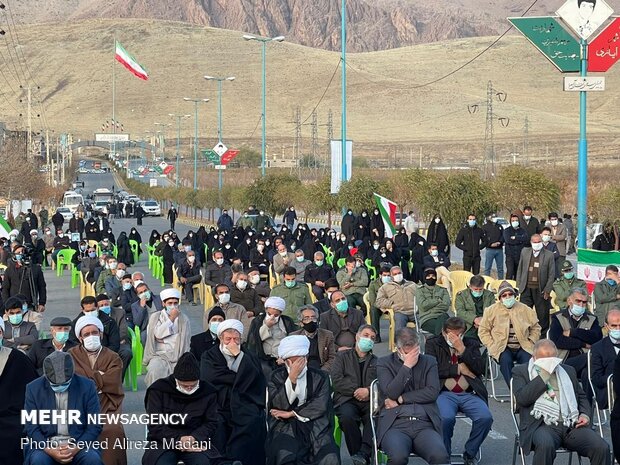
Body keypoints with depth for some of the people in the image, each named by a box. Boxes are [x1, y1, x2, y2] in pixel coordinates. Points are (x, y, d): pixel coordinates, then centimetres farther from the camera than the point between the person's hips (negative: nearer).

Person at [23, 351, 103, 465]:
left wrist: (75, 449, -17)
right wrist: (50, 450, -17)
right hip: (45, 444, 0)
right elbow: (31, 427, -1)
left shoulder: (87, 386, -3)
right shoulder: (33, 388, -1)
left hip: (79, 443, 0)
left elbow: (94, 426, -2)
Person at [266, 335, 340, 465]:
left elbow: (320, 406, -2)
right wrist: (292, 378, -13)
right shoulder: (277, 377, 9)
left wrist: (291, 413, -5)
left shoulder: (320, 377, 10)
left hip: (315, 426, 1)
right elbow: (279, 405, -4)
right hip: (285, 427, -1)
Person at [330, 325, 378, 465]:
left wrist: (368, 391, -12)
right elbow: (336, 380, 4)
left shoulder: (376, 361, 26)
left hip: (370, 401, 1)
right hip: (347, 399, -1)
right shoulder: (343, 356, 21)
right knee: (347, 416, -36)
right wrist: (356, 391, -7)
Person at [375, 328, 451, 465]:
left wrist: (400, 399, -1)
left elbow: (433, 392, 3)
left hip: (424, 424, 1)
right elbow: (391, 393, -2)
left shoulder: (429, 362, 17)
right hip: (395, 424, -1)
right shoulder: (384, 363, 13)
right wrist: (407, 366, -3)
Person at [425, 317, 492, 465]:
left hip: (468, 394, 3)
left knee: (485, 417, -25)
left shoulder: (471, 344, 17)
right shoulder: (433, 344, 10)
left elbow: (481, 369, 2)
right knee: (447, 418, -34)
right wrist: (458, 368, -2)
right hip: (444, 393, -3)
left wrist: (463, 350, -6)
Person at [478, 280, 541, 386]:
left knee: (528, 360, -31)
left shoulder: (525, 310, 14)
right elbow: (483, 330, 9)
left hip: (522, 347, 1)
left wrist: (531, 342, 5)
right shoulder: (492, 310, 10)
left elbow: (535, 328, 21)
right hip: (502, 348, -1)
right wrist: (492, 346, -3)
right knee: (506, 360, -34)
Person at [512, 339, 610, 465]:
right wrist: (544, 374, -6)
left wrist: (584, 414, 7)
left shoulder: (568, 370, 24)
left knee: (602, 448, -22)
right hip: (543, 425, -4)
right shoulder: (521, 371, 10)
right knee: (545, 445, -39)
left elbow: (581, 396, 29)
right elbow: (521, 398, -6)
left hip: (572, 425, 4)